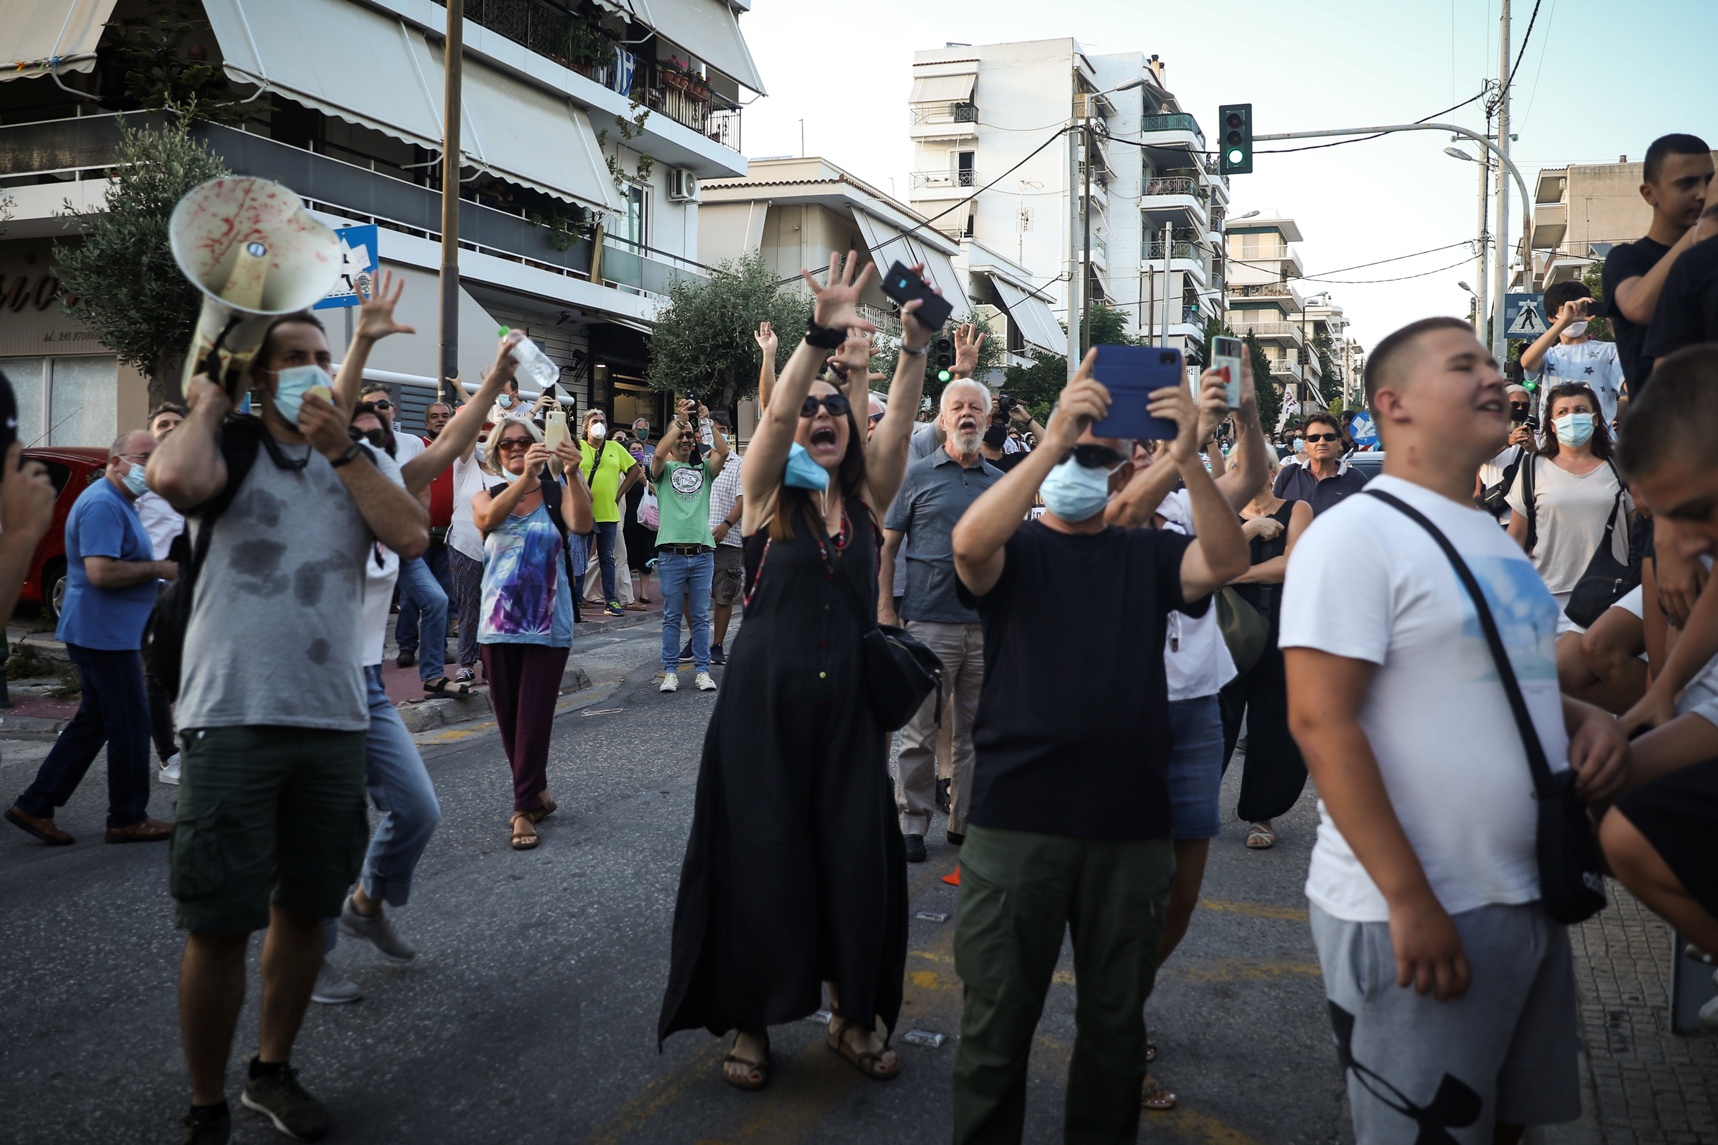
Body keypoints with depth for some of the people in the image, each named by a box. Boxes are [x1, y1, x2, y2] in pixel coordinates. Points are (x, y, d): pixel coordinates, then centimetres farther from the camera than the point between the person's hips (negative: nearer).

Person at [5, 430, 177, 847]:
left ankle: (34, 806, 19)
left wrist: (156, 573, 12)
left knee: (93, 721, 15)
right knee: (129, 723, -2)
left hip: (102, 634, 11)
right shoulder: (103, 504, -18)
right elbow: (101, 572, -27)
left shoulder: (119, 503, 17)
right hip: (104, 634, -11)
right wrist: (158, 568, -18)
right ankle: (128, 820, 8)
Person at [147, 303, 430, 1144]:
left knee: (304, 909, 15)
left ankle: (272, 1072, 34)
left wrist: (340, 449, -9)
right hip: (233, 720, -4)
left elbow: (413, 535, -6)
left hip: (335, 721, 4)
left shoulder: (363, 461, 13)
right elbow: (173, 478, -23)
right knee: (220, 926, 0)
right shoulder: (230, 448, 1)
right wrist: (206, 408, -6)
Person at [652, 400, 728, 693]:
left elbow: (723, 452, -3)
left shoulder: (704, 469, 14)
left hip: (702, 552, 2)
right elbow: (659, 453, -14)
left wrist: (707, 421, -7)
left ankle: (702, 670, 11)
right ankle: (670, 671, 10)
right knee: (672, 617, 4)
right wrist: (679, 421, -12)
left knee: (701, 616, 6)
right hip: (672, 553, -2)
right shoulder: (664, 469, 8)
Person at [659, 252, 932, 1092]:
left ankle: (853, 1013, 23)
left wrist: (914, 345, -23)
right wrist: (823, 333, -32)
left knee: (856, 859, 6)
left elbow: (900, 418, -8)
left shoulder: (867, 495, 6)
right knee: (759, 858, 3)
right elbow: (776, 411, -19)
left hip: (849, 705, 3)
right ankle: (748, 1019, 19)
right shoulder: (768, 494, -2)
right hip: (764, 702, -3)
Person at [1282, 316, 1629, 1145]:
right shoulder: (1358, 531, -14)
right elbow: (1320, 722, -21)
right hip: (1415, 912, -8)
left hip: (1530, 901, 8)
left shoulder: (1493, 537, 12)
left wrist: (1588, 719, 1)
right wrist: (1408, 898, -23)